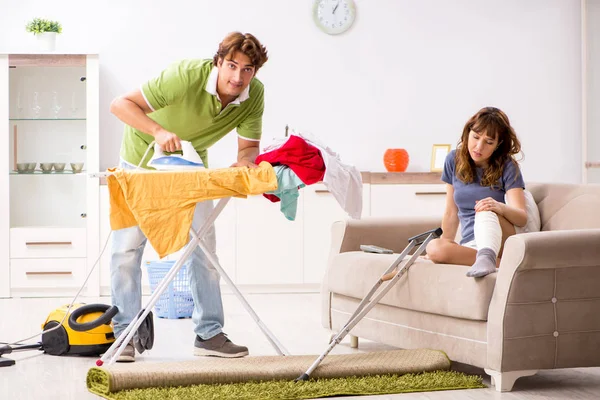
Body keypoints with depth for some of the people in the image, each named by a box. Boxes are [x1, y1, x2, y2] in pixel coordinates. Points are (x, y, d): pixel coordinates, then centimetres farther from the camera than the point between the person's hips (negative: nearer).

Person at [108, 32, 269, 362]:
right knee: (127, 246, -6)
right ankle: (124, 334, 3)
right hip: (143, 159, -4)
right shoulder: (186, 76, -35)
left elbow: (249, 146, -12)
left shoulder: (254, 94, -20)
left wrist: (245, 161, -35)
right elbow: (120, 104, -33)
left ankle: (209, 333, 8)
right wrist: (159, 130, -46)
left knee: (204, 247, 0)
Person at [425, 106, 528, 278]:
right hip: (470, 243, 3)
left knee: (485, 211, -36)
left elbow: (522, 217, -13)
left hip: (502, 240, -3)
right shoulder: (454, 160, 9)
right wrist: (447, 244, 9)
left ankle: (486, 257, -64)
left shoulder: (507, 167, -2)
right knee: (434, 248, -31)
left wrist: (501, 207, -33)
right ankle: (500, 262, -36)